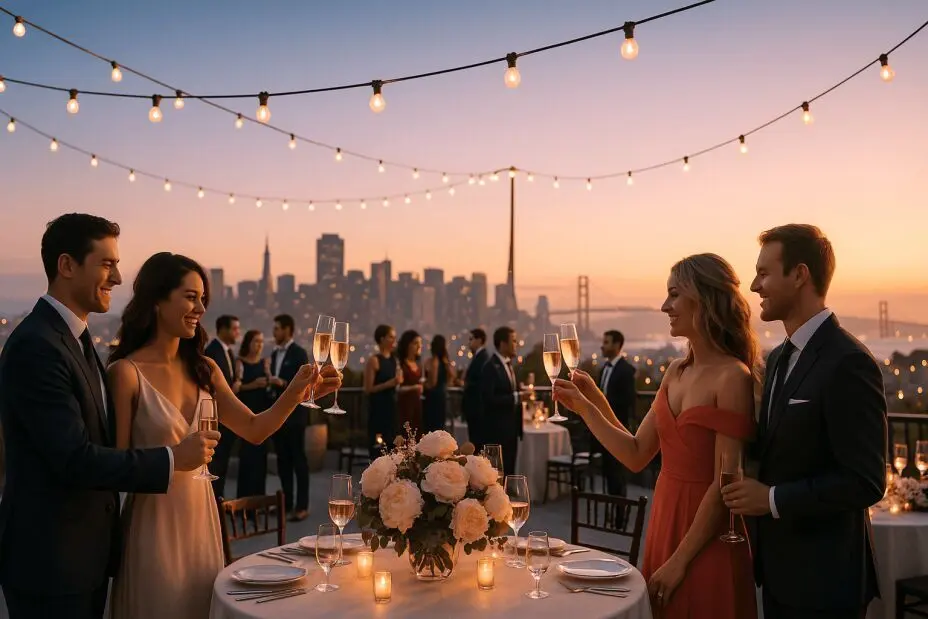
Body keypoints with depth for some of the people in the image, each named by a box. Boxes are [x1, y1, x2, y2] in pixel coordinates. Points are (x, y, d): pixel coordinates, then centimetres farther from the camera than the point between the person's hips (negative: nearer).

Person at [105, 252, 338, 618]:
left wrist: (295, 392, -10)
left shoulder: (204, 369, 6)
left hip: (201, 519, 6)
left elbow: (255, 430, 5)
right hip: (153, 524, -6)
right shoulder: (126, 372, -11)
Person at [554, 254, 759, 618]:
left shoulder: (733, 378, -16)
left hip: (706, 544, -7)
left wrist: (679, 561, -14)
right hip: (663, 525, 7)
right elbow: (636, 456, 6)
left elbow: (724, 484, -17)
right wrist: (586, 408, -2)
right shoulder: (676, 372, 6)